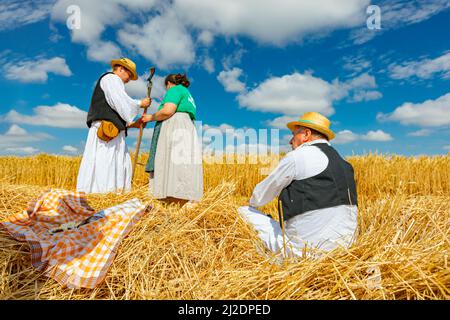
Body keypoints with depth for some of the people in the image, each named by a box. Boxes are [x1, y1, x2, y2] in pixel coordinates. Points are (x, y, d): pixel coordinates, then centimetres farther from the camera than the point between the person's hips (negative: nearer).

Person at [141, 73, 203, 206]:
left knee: (173, 164, -16)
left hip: (174, 128, -9)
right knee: (182, 166, 0)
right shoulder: (187, 95, 33)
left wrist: (151, 117, 3)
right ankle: (190, 202, -8)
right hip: (187, 129, 9)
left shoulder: (175, 89, 5)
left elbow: (167, 111, -12)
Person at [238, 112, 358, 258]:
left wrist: (252, 203, 23)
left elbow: (260, 196, 0)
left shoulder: (298, 156, -10)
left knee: (242, 212, 1)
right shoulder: (342, 162, 12)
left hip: (306, 248, -8)